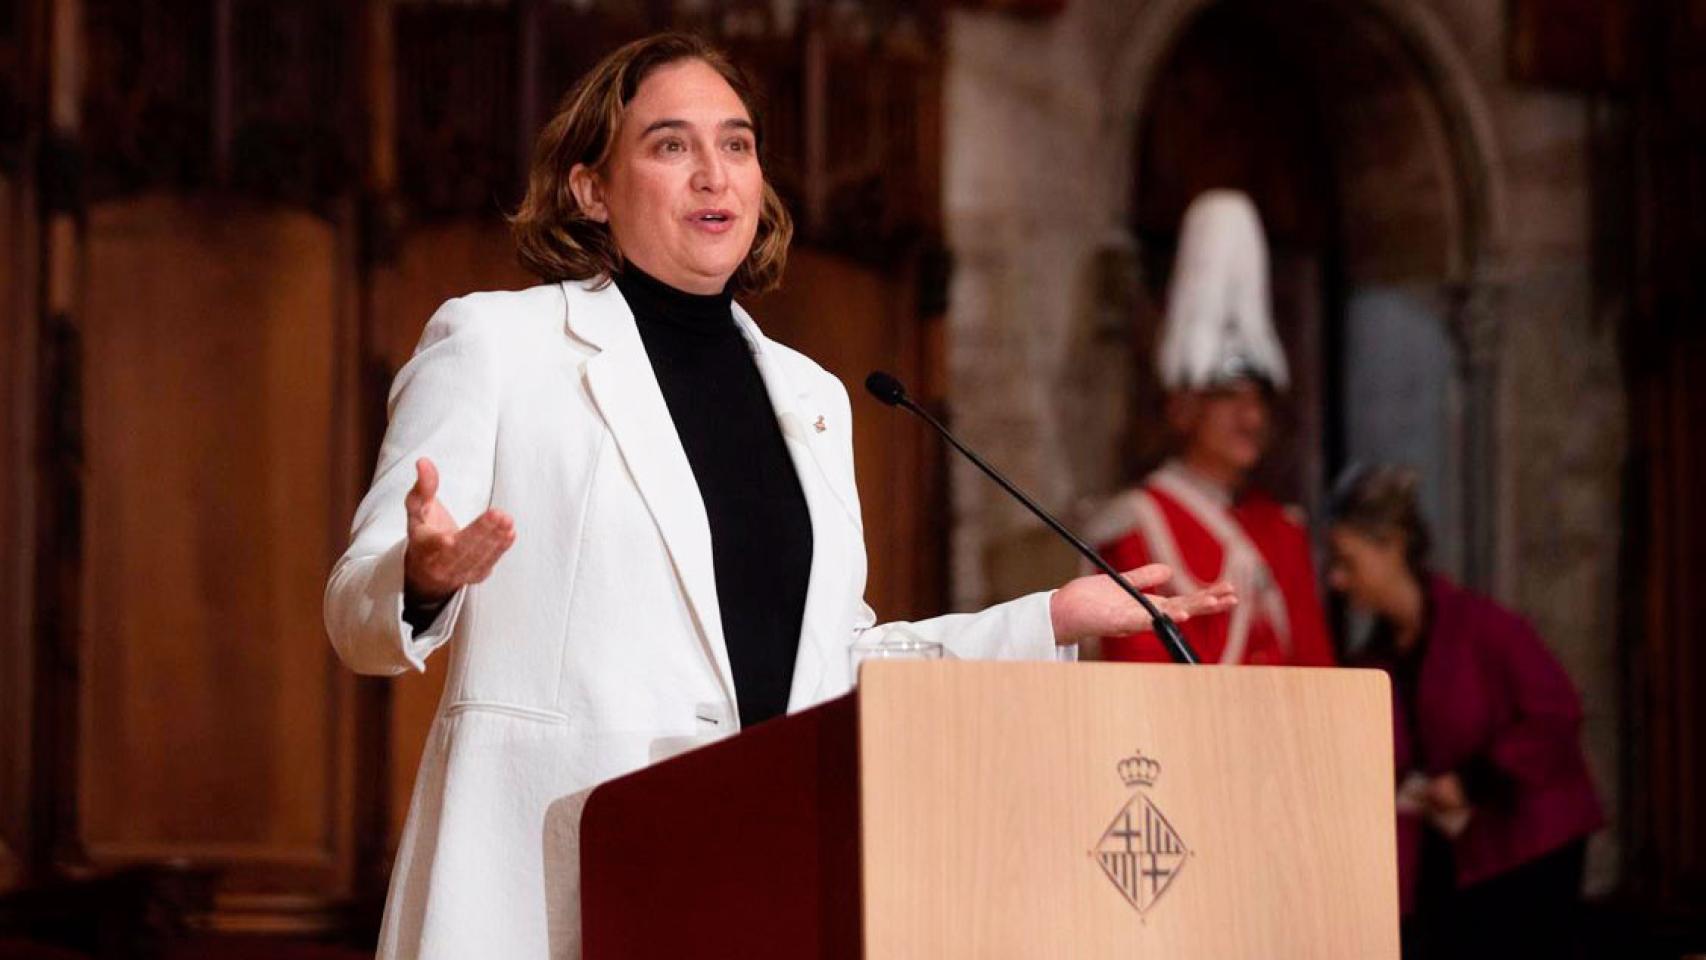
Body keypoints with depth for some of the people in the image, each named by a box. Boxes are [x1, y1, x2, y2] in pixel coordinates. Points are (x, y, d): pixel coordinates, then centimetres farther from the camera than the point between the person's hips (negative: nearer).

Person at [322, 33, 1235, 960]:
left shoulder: (810, 396, 19)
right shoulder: (490, 344, 3)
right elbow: (358, 613, 0)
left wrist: (1053, 618, 17)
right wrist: (426, 578, -23)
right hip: (549, 868, -4)